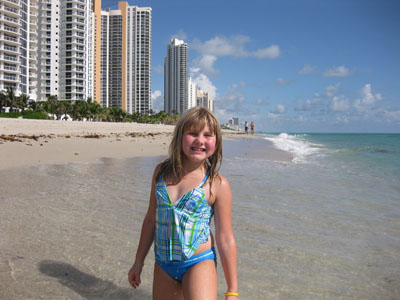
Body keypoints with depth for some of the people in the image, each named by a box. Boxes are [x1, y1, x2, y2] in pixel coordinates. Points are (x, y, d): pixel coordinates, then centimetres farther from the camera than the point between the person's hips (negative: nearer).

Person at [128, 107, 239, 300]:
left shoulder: (217, 185, -12)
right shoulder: (161, 171, 1)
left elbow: (226, 240, -8)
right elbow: (151, 219, 11)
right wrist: (139, 261, 16)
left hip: (198, 264, -4)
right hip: (163, 265, 5)